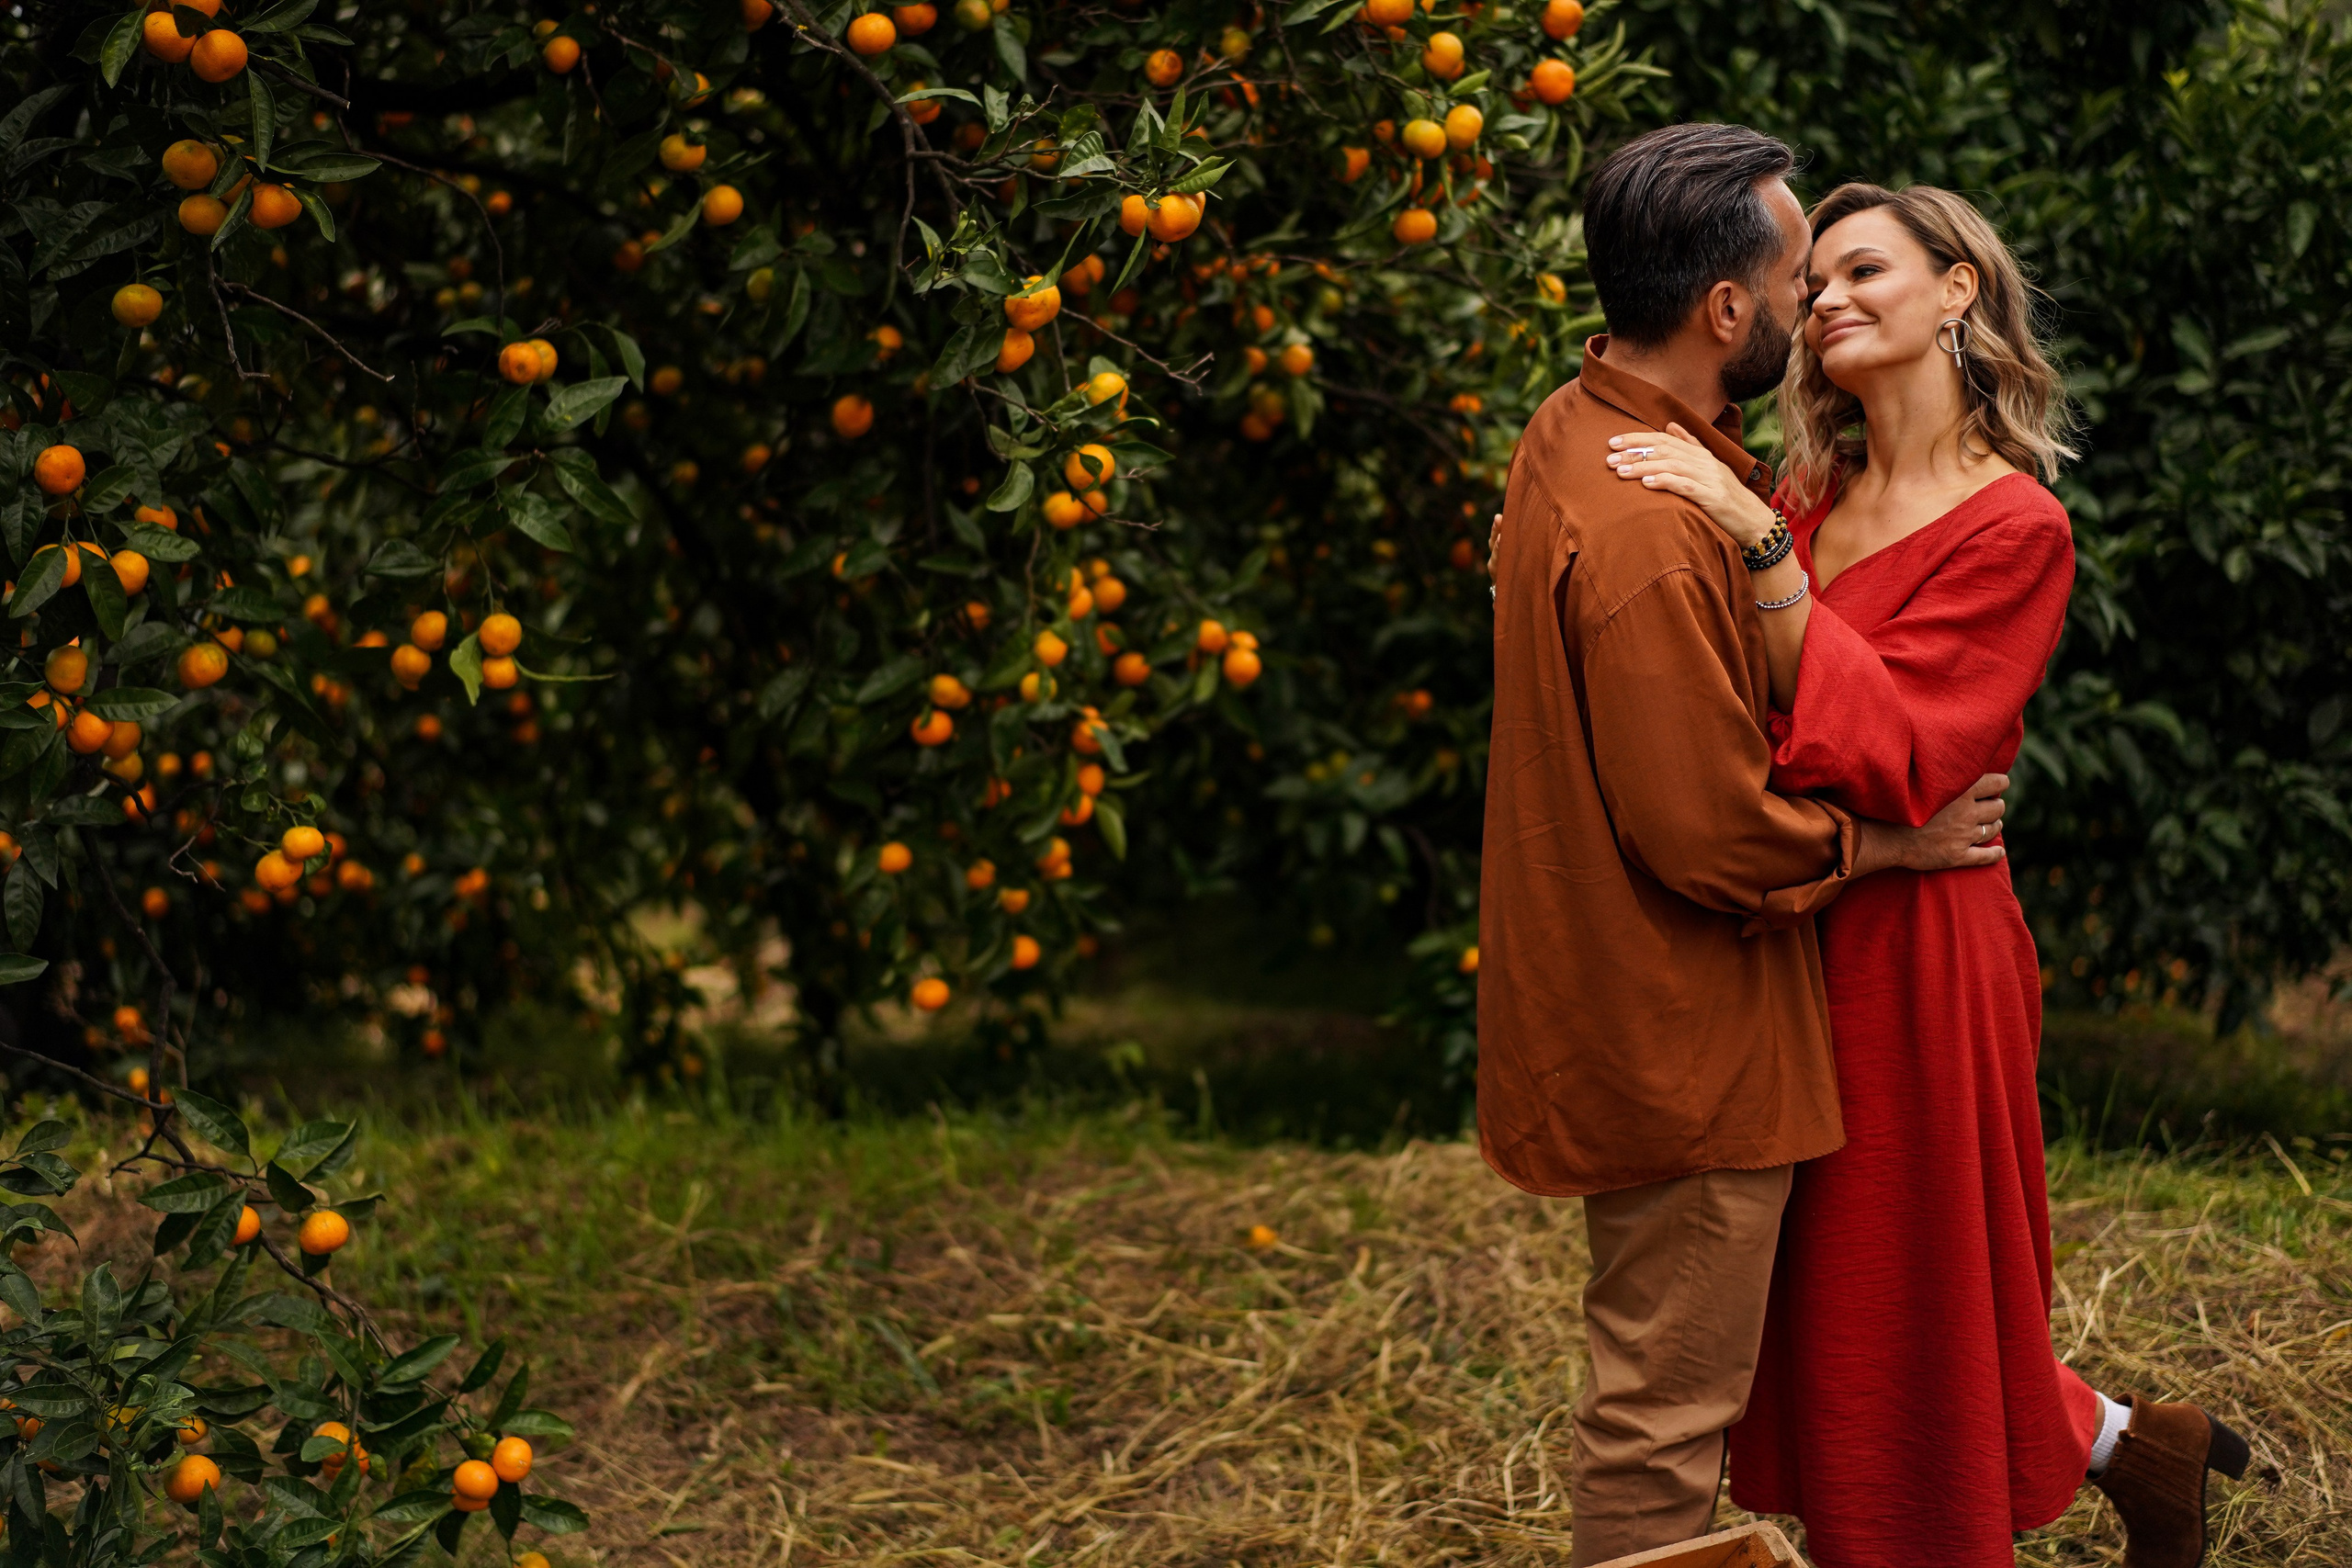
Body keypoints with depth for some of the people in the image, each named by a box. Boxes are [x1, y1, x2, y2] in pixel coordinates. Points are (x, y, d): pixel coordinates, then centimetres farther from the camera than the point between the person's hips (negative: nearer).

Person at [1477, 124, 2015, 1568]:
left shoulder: (1583, 434, 6)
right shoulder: (1646, 536, -28)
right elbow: (1710, 836, -25)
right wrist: (1896, 842, -10)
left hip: (1630, 1016, 10)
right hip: (1681, 1046, -10)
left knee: (1668, 1384, 22)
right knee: (1668, 1408, 3)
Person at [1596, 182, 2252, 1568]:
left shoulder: (2014, 530, -13)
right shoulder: (1812, 499, 6)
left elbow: (1889, 758, -24)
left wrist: (1761, 545, -29)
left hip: (1908, 951, -7)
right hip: (1795, 943, 7)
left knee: (1902, 1315, 7)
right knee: (1823, 1307, 16)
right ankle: (2130, 1443, 34)